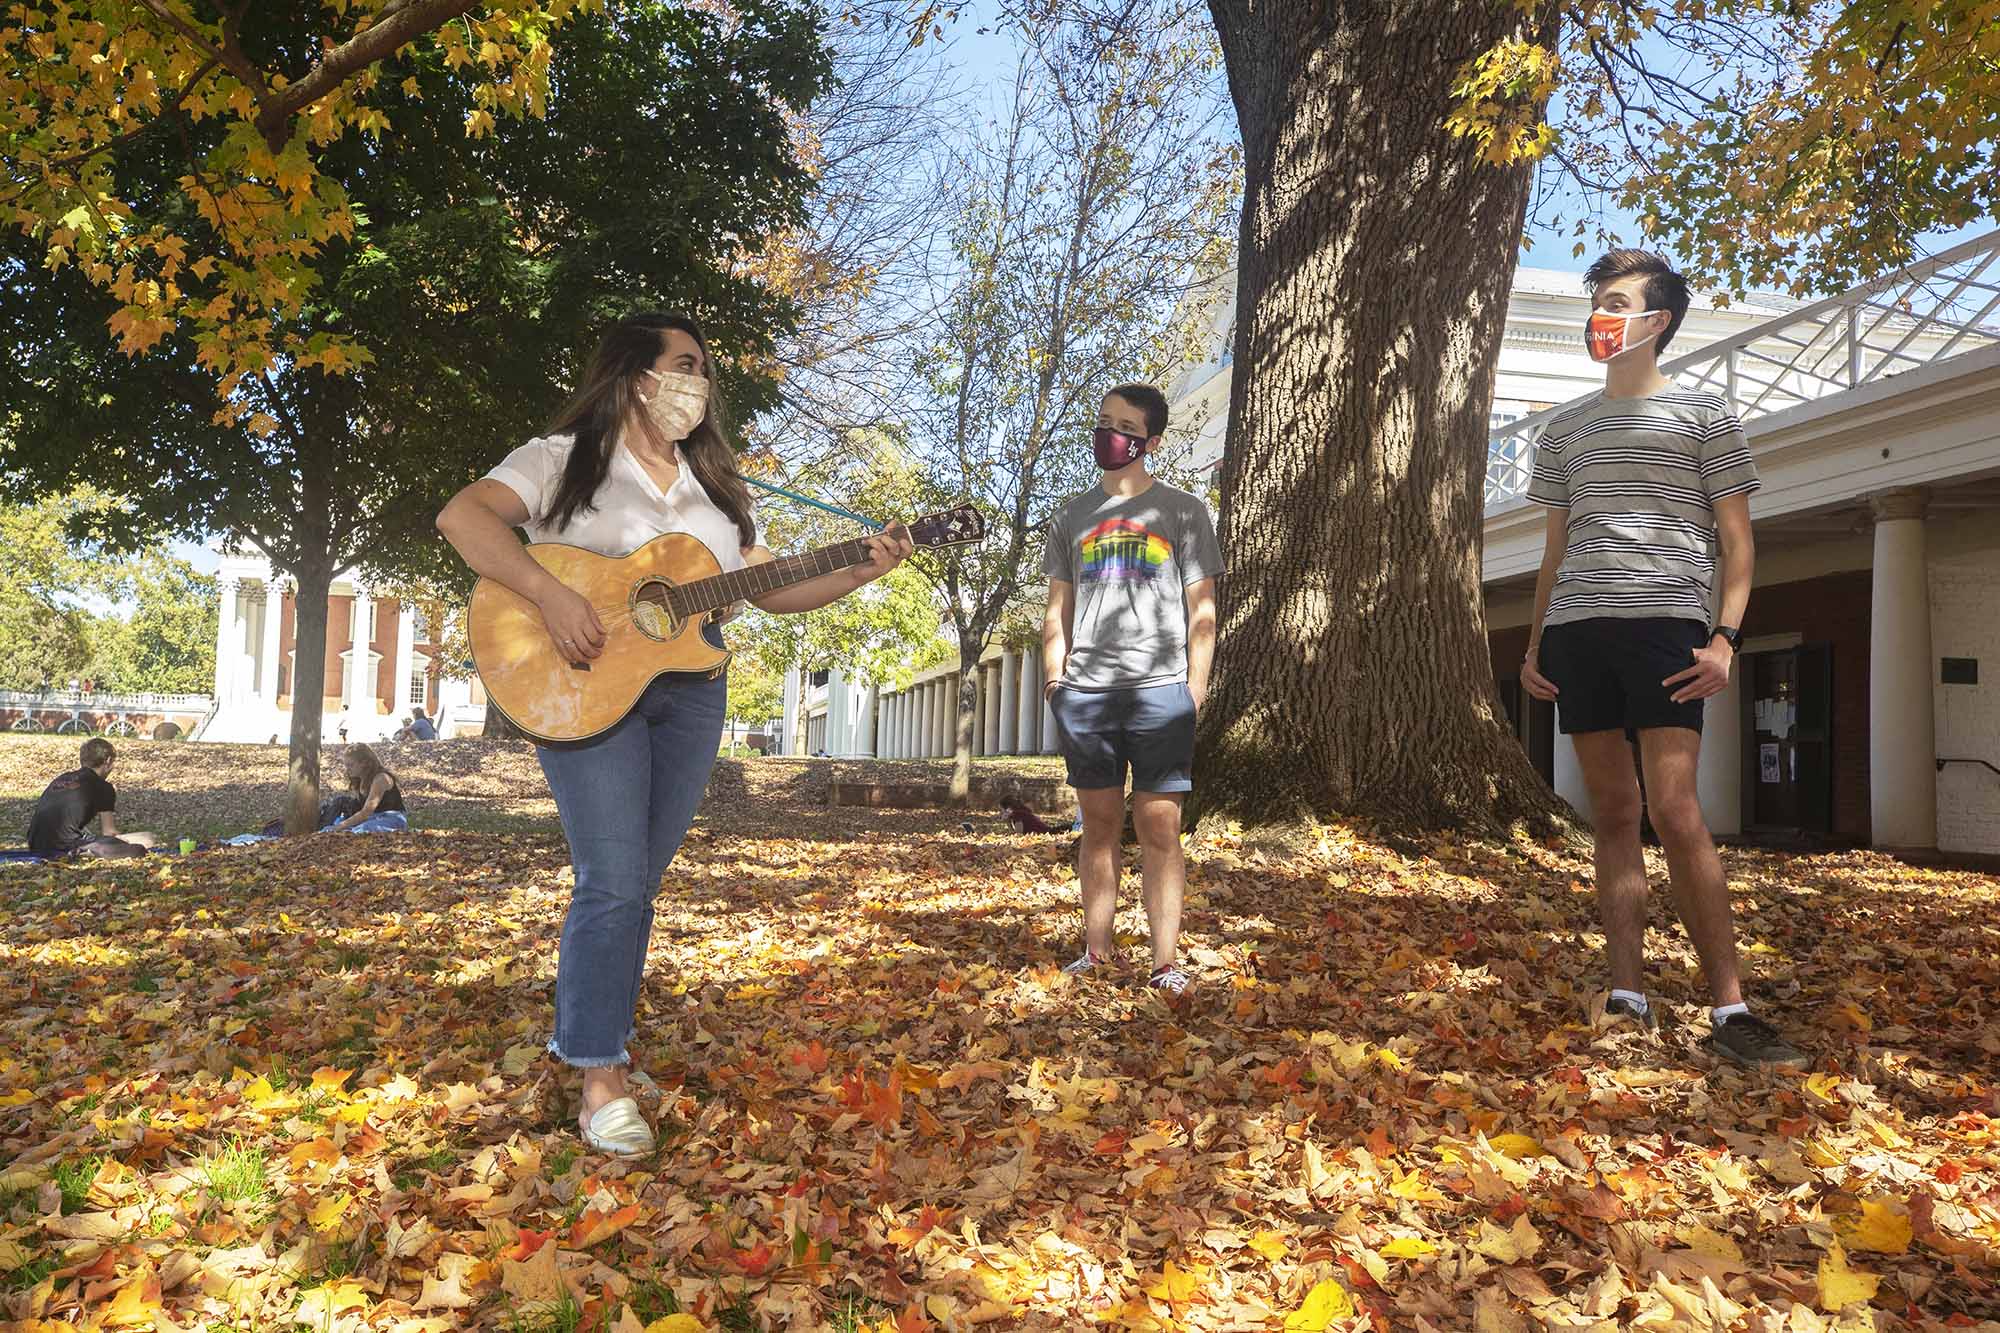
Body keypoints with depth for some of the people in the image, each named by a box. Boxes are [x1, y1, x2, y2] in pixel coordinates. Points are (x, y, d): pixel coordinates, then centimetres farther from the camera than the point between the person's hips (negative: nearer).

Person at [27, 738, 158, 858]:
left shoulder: (60, 779, 23)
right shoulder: (103, 787, 2)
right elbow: (108, 832, 4)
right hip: (67, 847, -8)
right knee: (148, 839, -11)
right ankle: (83, 852, -18)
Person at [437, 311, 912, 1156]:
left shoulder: (715, 489, 16)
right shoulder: (564, 460, -1)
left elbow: (771, 589, 13)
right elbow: (462, 516, -15)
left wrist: (860, 572, -2)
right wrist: (549, 594, -27)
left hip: (690, 690, 6)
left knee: (637, 881, 10)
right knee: (613, 884, -10)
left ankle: (583, 1032, 28)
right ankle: (601, 1078, 0)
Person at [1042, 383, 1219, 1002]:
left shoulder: (1182, 511, 7)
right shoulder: (1073, 517, 16)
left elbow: (1201, 609, 5)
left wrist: (1196, 685, -3)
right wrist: (1054, 677, 7)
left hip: (1160, 689, -3)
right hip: (1085, 691, 3)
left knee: (1159, 827, -3)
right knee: (1099, 823, 7)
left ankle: (1166, 962, 2)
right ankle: (1095, 951, 14)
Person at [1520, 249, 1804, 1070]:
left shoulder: (1703, 416, 10)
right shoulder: (1565, 431, 21)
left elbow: (1736, 543, 5)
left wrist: (1725, 637, -10)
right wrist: (1534, 645, 12)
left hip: (1666, 625, -4)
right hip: (1576, 631, 4)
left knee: (1674, 810, -12)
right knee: (1612, 814, 3)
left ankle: (1729, 1009, -5)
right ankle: (1629, 999, 5)